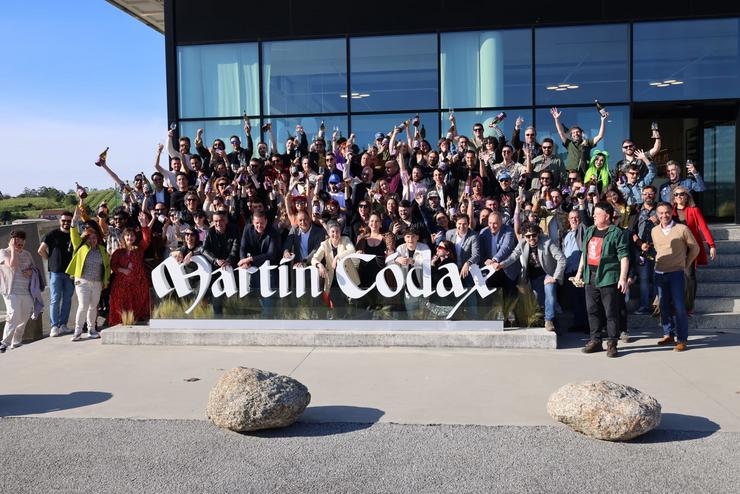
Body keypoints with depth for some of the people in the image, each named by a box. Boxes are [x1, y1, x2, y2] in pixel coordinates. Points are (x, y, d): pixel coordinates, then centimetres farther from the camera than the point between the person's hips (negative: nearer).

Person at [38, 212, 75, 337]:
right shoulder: (53, 234, 0)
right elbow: (41, 250, 1)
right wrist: (51, 260, 0)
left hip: (70, 272, 3)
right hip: (56, 272, -3)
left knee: (67, 299, 5)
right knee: (55, 299, -3)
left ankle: (63, 325, 12)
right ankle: (54, 326, -2)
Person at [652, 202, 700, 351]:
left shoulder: (682, 229, -8)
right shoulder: (654, 231, 6)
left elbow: (695, 248, 2)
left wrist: (686, 265, 6)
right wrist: (660, 262, 13)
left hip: (676, 273, -4)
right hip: (659, 273, 4)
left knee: (678, 306, -6)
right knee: (664, 306, 10)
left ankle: (682, 339, 0)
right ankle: (669, 335, 22)